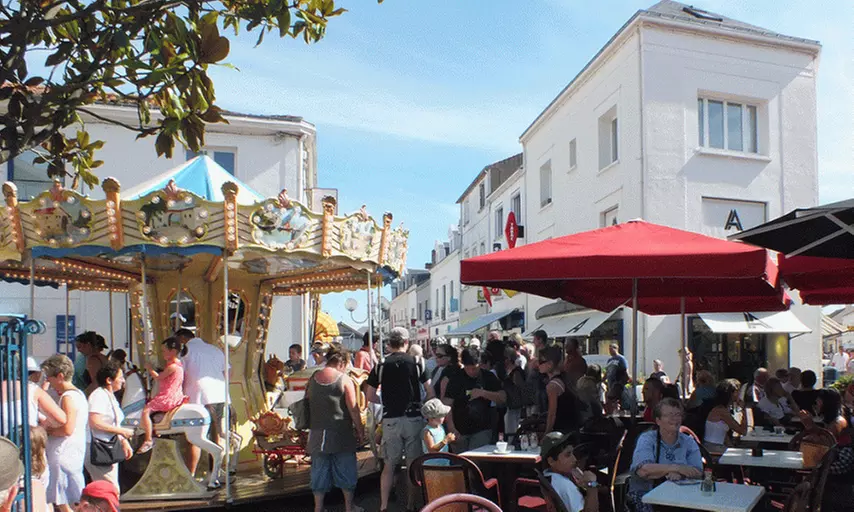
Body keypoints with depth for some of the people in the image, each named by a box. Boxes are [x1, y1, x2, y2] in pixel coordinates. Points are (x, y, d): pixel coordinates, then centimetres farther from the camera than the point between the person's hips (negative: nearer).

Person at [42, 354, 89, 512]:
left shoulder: (68, 397, -15)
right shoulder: (78, 393, 16)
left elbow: (67, 429, -22)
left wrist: (47, 430, -8)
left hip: (64, 456, -10)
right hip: (73, 455, 10)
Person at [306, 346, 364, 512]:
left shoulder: (313, 379, 3)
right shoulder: (345, 380, -10)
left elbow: (307, 404, 11)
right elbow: (353, 408, -11)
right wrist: (360, 430, 0)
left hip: (317, 434, 4)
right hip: (341, 434, -3)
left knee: (319, 471, 12)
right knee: (345, 470, 10)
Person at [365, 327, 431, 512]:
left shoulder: (381, 366, -1)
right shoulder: (416, 363, -2)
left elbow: (370, 395, 2)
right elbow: (430, 392, -2)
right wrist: (423, 407, 14)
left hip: (391, 419, 1)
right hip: (413, 418, 0)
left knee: (389, 464, 9)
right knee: (413, 465, 9)